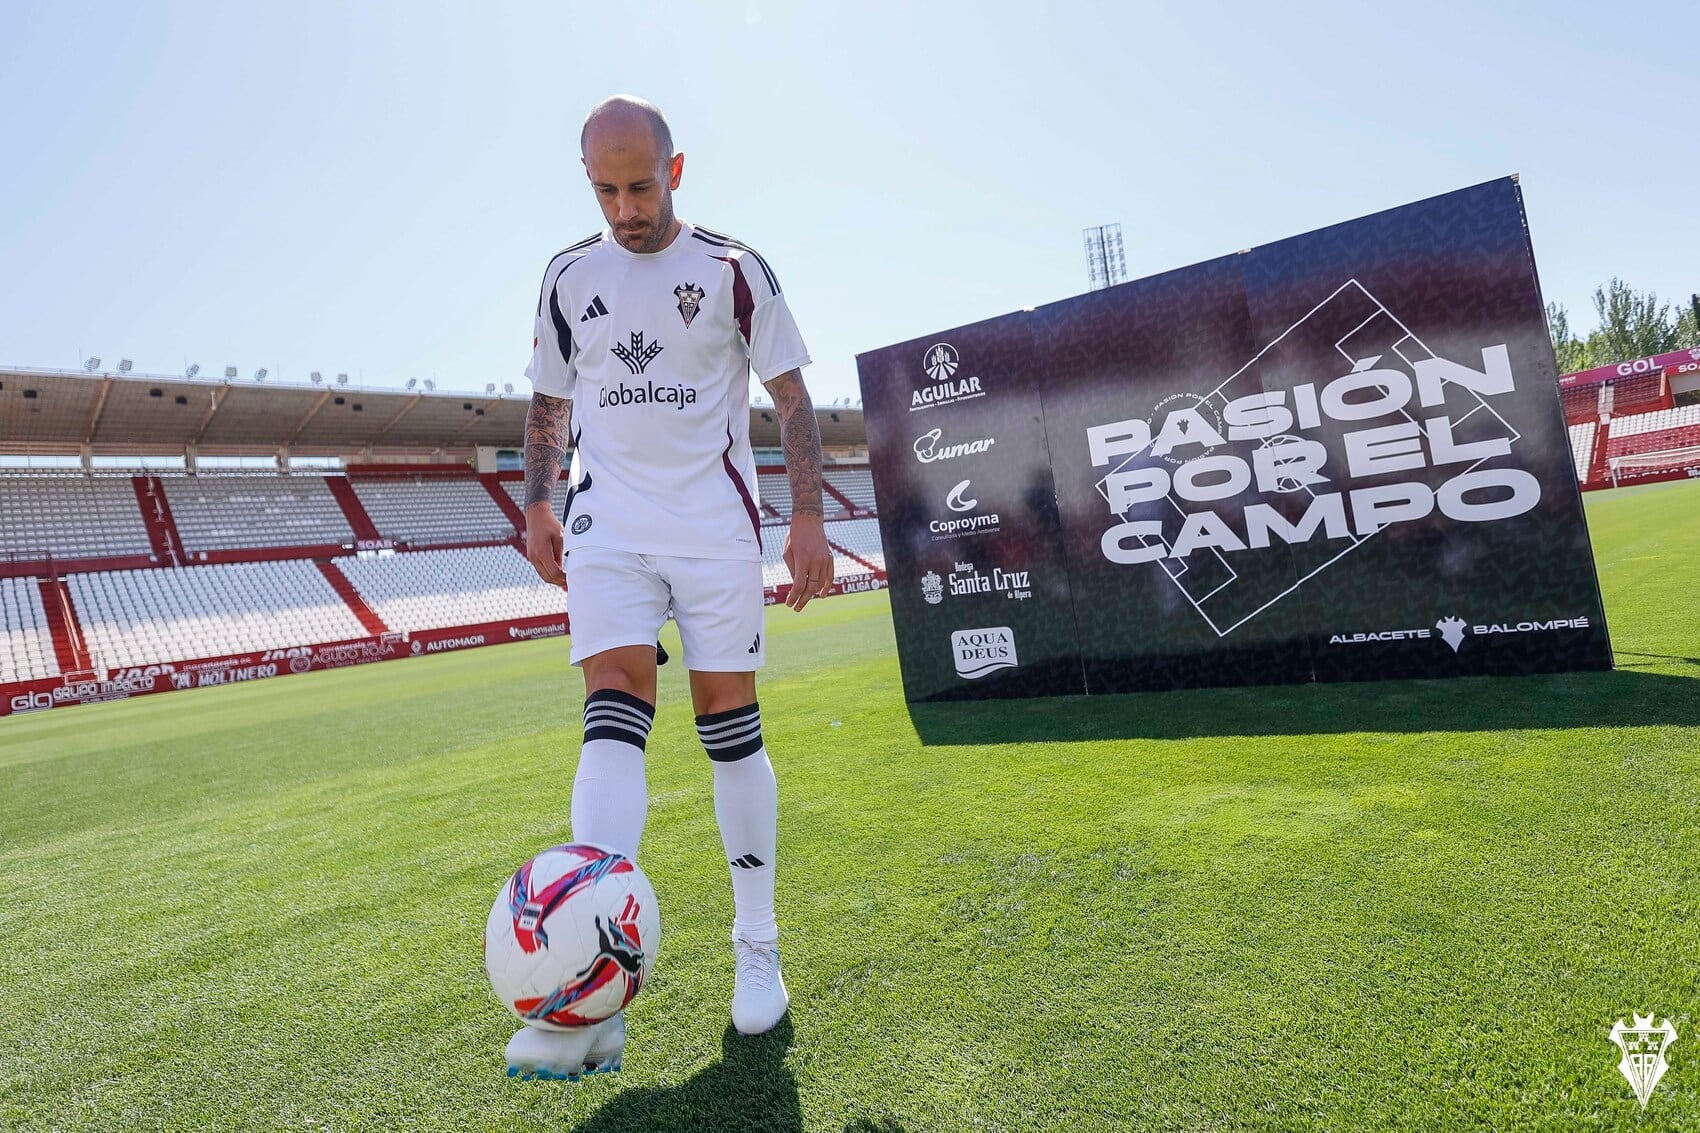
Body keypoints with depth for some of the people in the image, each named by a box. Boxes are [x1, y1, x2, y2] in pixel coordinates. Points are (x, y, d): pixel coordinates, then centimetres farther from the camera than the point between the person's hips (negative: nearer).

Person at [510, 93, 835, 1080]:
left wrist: (809, 517, -7)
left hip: (714, 524, -1)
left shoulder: (733, 268, 4)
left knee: (732, 731, 0)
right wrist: (538, 505, 7)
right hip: (608, 526, 2)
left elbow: (792, 395, 3)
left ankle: (758, 952, 16)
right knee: (612, 719, -14)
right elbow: (551, 402, 19)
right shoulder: (569, 277, 12)